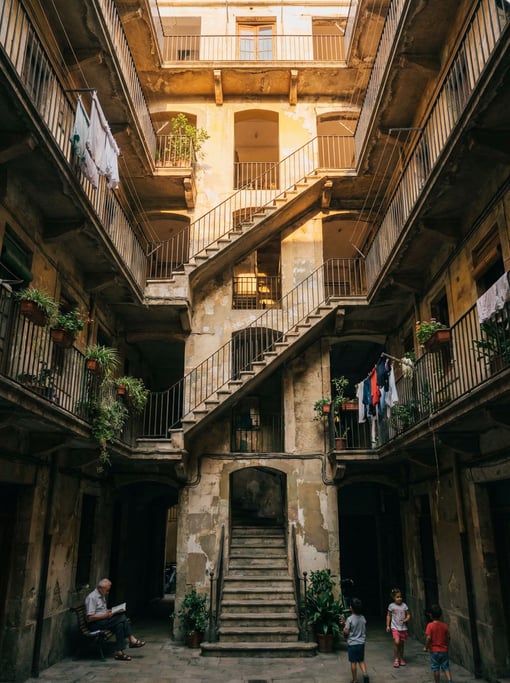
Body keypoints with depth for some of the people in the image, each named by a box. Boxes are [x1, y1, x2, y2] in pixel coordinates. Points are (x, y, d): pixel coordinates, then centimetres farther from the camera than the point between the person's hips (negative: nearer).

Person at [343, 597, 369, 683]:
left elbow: (346, 632, -16)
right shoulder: (363, 618, -3)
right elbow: (364, 630, 10)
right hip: (361, 643, 4)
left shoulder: (350, 619, -19)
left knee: (353, 662, 9)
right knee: (361, 661, 17)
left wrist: (344, 628, 3)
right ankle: (365, 674, -5)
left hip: (352, 644, -4)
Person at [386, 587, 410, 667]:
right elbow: (388, 615, 4)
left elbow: (408, 615, 7)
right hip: (395, 627, -3)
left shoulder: (404, 605, -2)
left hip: (403, 627, 3)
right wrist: (387, 626, 2)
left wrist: (406, 619, -13)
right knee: (397, 642, -18)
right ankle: (396, 659, -2)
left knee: (402, 643, 11)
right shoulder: (391, 606, -5)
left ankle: (401, 658, 30)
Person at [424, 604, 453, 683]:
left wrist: (426, 647, -7)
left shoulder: (430, 625, -14)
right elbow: (448, 637, 0)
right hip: (444, 650, 3)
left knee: (435, 668, 11)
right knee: (446, 667, 12)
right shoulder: (445, 625, -4)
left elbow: (428, 638, -21)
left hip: (434, 651, -3)